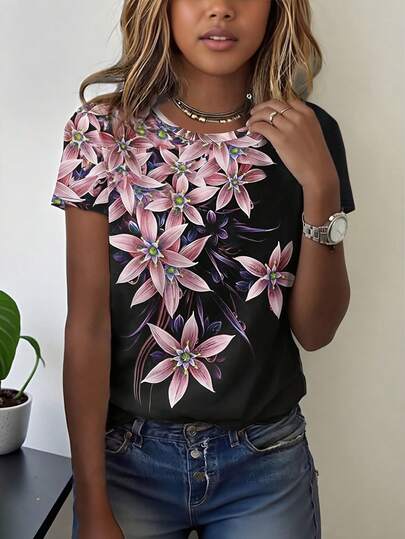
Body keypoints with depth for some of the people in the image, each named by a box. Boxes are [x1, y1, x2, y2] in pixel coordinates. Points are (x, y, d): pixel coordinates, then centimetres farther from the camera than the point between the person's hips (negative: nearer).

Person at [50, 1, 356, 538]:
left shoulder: (308, 135, -4)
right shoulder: (103, 130, -9)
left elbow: (315, 330, -5)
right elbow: (87, 324, -9)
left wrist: (321, 184, -18)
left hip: (266, 461, 2)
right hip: (127, 454, -1)